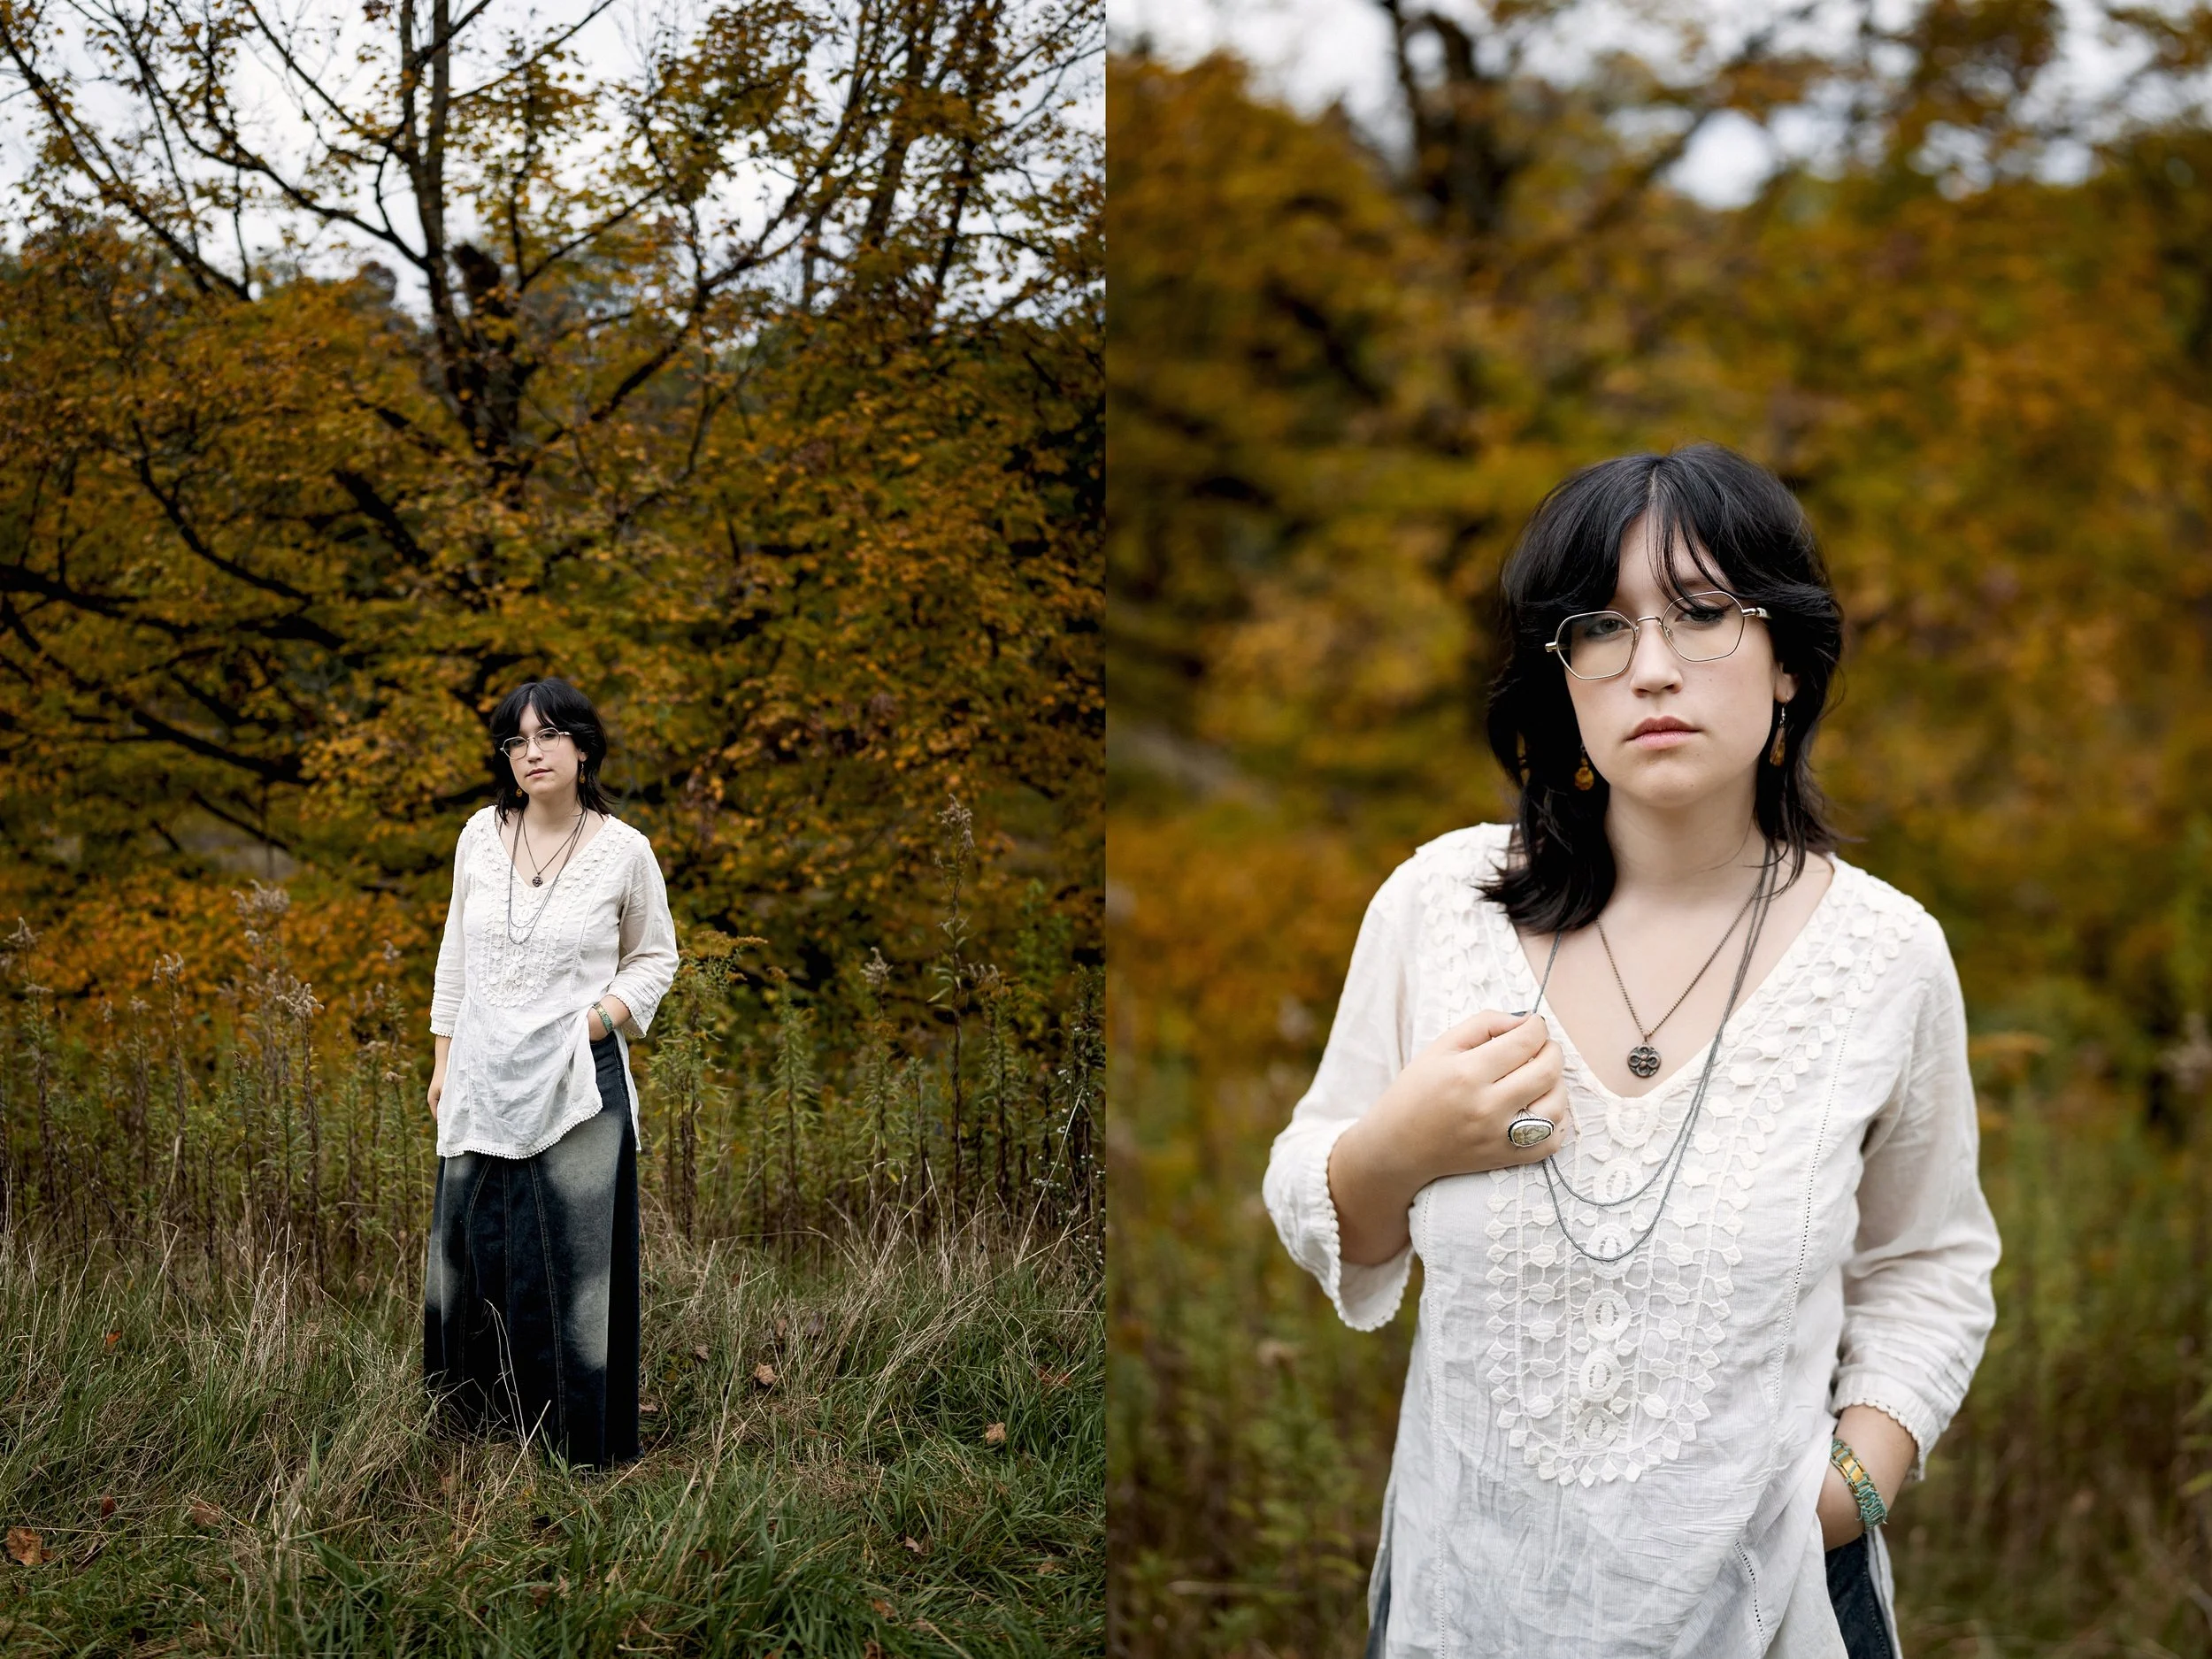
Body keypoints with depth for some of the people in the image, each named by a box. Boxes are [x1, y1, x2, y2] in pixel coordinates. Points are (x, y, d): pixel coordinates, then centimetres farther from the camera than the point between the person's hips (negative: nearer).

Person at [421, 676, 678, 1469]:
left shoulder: (624, 850, -6)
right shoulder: (480, 836, 2)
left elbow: (654, 958, 6)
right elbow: (457, 949, 13)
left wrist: (601, 1017, -10)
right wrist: (443, 1059, 11)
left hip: (575, 1083, -3)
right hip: (484, 1078, 4)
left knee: (573, 1256, 1)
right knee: (471, 1246, 11)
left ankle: (580, 1440, 15)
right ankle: (480, 1422, 30)